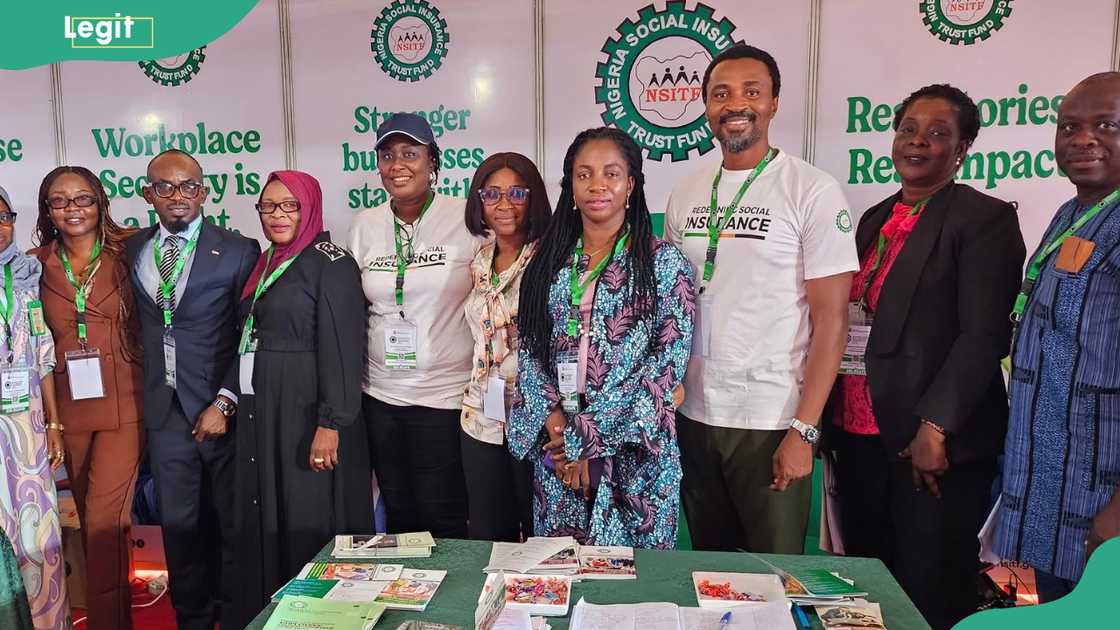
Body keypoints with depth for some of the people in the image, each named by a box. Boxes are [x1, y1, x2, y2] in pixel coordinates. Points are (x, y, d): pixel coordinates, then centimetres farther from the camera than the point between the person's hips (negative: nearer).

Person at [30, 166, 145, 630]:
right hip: (69, 408, 4)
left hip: (123, 403, -4)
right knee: (90, 518, 15)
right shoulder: (37, 265, 5)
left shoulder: (126, 255, -3)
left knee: (104, 518, -9)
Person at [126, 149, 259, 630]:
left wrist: (225, 402, -12)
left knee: (233, 522, 7)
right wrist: (140, 396, 3)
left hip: (220, 407, -3)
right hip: (164, 410, 4)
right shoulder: (132, 252, 9)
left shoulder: (239, 252, -5)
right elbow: (137, 325, 11)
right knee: (179, 526, 13)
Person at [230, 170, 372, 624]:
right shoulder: (263, 265, 15)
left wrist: (331, 425, -21)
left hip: (308, 414, -7)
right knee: (264, 524, 13)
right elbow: (249, 340, 17)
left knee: (310, 527, 0)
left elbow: (342, 349, -15)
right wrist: (230, 402, 11)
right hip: (259, 415, 8)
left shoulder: (331, 263, -9)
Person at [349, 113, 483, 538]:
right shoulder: (364, 225, 6)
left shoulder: (467, 220, -8)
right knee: (398, 516, 17)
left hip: (446, 396, -4)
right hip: (381, 396, 4)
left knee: (443, 522, 5)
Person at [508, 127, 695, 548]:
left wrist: (591, 438, -14)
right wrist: (553, 420, -11)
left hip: (633, 452, -3)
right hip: (555, 449, 3)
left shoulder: (664, 263, -4)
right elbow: (528, 352, 5)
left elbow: (668, 364, -11)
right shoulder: (549, 261, 7)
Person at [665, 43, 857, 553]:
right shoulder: (686, 194, 7)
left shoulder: (813, 191, -8)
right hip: (693, 416, 5)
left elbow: (831, 320, -10)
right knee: (708, 568, 19)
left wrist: (803, 430, -15)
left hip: (771, 422, -4)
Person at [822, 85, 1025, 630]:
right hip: (858, 435, 6)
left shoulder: (986, 218, -5)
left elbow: (985, 335, -14)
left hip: (933, 442, -6)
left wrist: (935, 426, -19)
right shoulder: (876, 218, 15)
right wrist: (826, 416, 10)